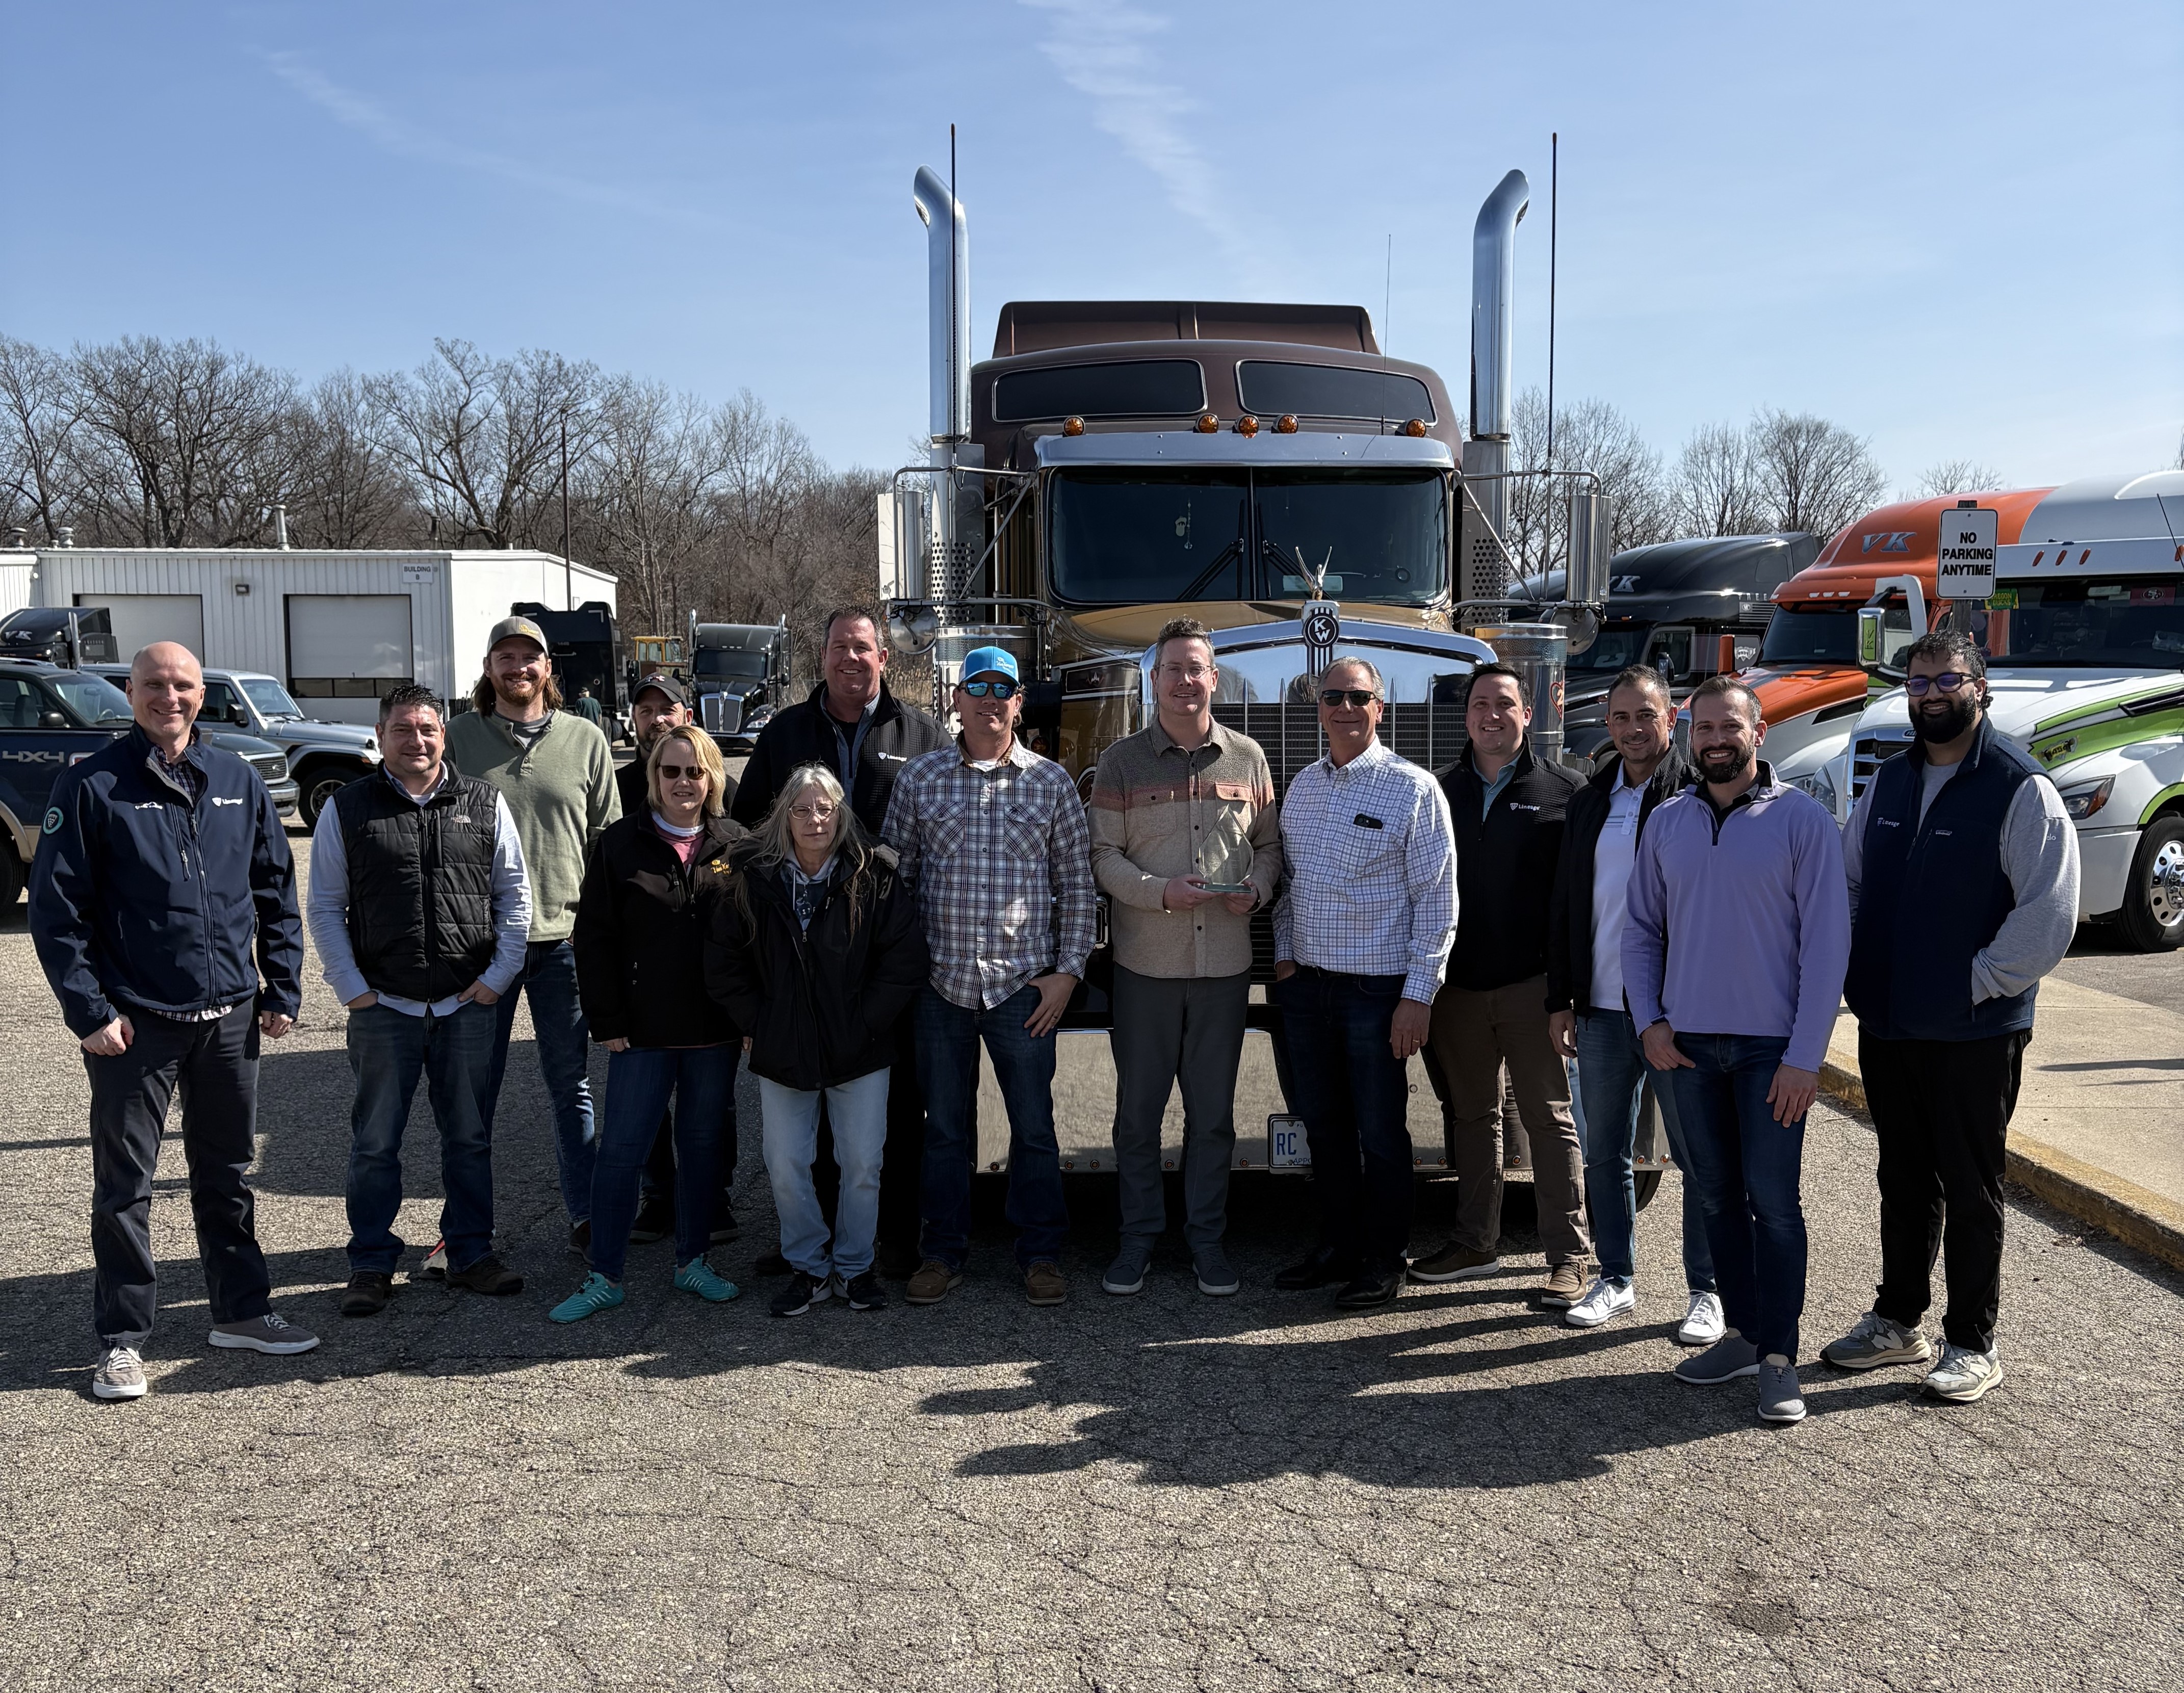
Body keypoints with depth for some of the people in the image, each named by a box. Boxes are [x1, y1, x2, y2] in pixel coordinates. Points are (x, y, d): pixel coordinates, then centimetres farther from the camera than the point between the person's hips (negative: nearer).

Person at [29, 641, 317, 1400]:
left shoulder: (237, 781, 7)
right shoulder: (91, 786, -4)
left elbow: (277, 891, 11)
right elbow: (55, 909, -6)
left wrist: (283, 989, 5)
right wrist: (89, 1010, -12)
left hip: (231, 1019, 4)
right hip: (134, 1024, -3)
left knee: (227, 1172, 15)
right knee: (124, 1185, 5)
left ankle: (241, 1310, 28)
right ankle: (122, 1340, 17)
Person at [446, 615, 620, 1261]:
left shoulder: (585, 740, 5)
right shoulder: (459, 738, 3)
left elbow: (608, 838, 7)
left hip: (563, 937, 0)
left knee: (572, 1085, 10)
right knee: (475, 1088, 9)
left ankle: (586, 1215, 20)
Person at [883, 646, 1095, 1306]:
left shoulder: (1052, 782, 4)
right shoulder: (919, 777, 5)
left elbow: (1076, 883, 6)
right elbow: (895, 872, 9)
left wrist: (1068, 969, -1)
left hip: (1024, 983, -1)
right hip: (941, 979, 1)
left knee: (1034, 1125, 5)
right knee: (945, 1125, 10)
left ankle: (1041, 1252, 20)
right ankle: (944, 1250, 24)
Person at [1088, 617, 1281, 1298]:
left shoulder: (1247, 758, 7)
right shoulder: (1122, 762, 2)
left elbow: (1270, 844, 12)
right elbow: (1103, 856, -2)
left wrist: (1256, 890, -9)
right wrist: (1162, 892, -17)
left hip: (1225, 963, 1)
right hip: (1146, 963, -1)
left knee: (1213, 1111, 9)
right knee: (1138, 1108, 6)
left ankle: (1206, 1236, 22)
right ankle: (1139, 1236, 21)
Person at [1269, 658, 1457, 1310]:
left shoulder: (1413, 789, -9)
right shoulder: (1303, 786, 9)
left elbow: (1437, 898, -10)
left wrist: (1419, 994, -14)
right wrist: (1283, 952, 8)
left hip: (1377, 991, -6)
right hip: (1306, 985, 6)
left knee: (1380, 1134, 5)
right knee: (1324, 1128, 15)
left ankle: (1384, 1261, 20)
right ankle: (1338, 1246, 30)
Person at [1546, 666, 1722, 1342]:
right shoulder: (1588, 804, 12)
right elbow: (1565, 909, 14)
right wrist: (1561, 999, 10)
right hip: (1601, 1008, 5)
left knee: (1698, 1157, 4)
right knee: (1604, 1153, 12)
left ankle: (1706, 1291, 17)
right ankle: (1616, 1280, 24)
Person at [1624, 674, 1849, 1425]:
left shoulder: (1802, 820, -6)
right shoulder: (1666, 823, 6)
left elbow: (1827, 941, -8)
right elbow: (1641, 929, 13)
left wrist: (1805, 1056, -12)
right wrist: (1650, 1020, 1)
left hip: (1771, 1047, -4)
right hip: (1689, 1044, 4)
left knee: (1773, 1202, 0)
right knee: (1718, 1197, 12)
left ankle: (1778, 1359, 11)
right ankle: (1742, 1334, 25)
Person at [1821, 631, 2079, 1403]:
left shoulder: (2022, 789, -9)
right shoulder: (1888, 781, 10)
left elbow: (2050, 914, -13)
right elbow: (1845, 882, 17)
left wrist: (1976, 984, -13)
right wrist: (1853, 971, 7)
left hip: (1975, 1032, -5)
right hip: (1884, 1023, 6)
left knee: (1970, 1190, 5)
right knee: (1904, 1182, 17)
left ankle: (1972, 1344, 19)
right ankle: (1898, 1322, 30)